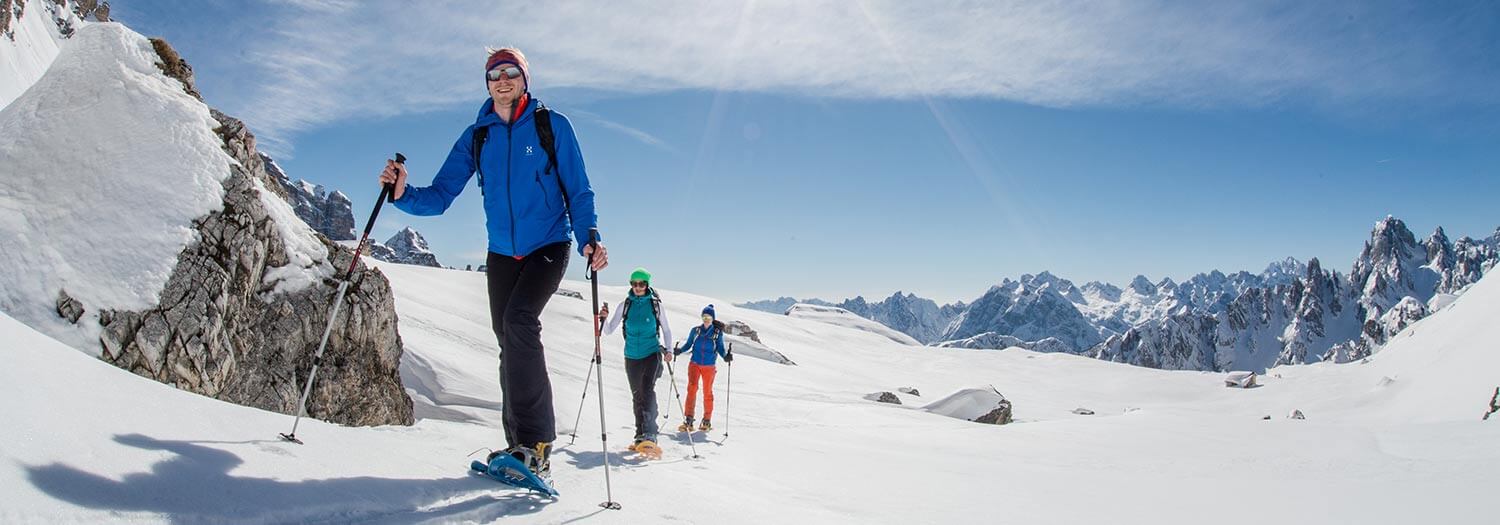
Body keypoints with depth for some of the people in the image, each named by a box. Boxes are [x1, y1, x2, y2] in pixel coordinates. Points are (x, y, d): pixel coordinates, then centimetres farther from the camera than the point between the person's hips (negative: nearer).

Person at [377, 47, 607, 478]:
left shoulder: (551, 125, -3)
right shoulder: (476, 137, 6)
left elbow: (577, 192, -2)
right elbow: (441, 195, 2)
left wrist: (588, 239, -17)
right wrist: (404, 194, -18)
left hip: (547, 247, -4)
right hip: (501, 253, 5)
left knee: (519, 320, -26)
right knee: (510, 344, 4)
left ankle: (535, 442, -24)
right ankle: (521, 443, 15)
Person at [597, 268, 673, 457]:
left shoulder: (655, 304, -1)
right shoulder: (625, 305, 4)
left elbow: (666, 330, 6)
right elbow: (609, 330, 5)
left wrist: (667, 350, -9)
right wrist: (604, 319, -16)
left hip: (652, 354, -4)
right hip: (632, 356, 4)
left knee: (648, 391, -21)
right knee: (637, 395, 9)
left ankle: (649, 436, -32)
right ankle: (641, 436, 18)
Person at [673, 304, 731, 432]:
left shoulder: (717, 332, 3)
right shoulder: (696, 330, 5)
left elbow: (720, 348, 4)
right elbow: (688, 344, 10)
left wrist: (726, 356, -15)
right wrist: (679, 351, -8)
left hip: (709, 367, 0)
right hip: (695, 364, 0)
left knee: (707, 392, 7)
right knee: (692, 388, -15)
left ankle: (707, 421, 19)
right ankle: (688, 420, -18)